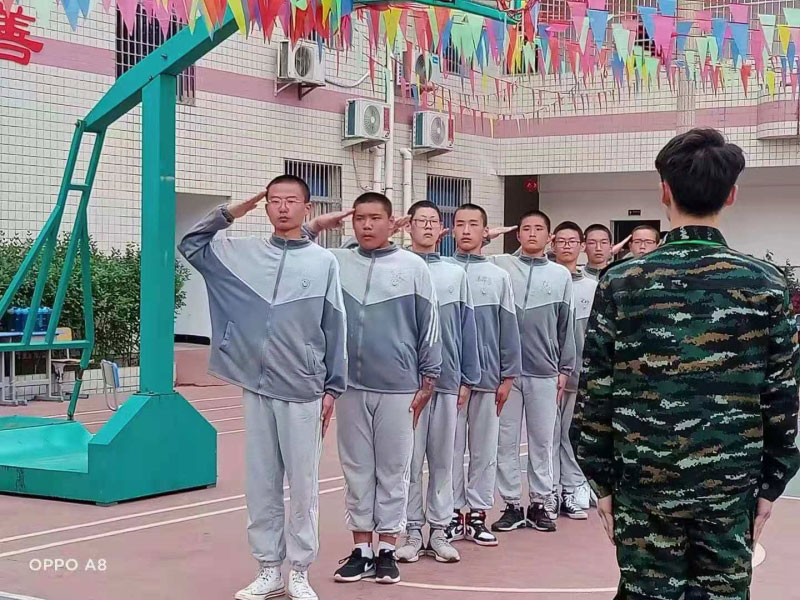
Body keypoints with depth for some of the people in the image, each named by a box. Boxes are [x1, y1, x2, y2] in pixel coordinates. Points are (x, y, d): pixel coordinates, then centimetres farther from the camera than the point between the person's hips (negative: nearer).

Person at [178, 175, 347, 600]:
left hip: (303, 392, -2)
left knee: (302, 485, 2)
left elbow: (334, 330, 3)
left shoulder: (324, 262, 1)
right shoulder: (243, 253, 7)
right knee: (261, 484, 8)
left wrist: (332, 388, 2)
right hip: (256, 389, 3)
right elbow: (190, 246, 17)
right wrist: (228, 213, 7)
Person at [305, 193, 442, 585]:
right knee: (357, 469, 9)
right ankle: (361, 549, 18)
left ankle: (387, 550, 15)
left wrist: (428, 378, 2)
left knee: (393, 470, 5)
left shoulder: (413, 267, 0)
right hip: (350, 386, 2)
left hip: (398, 388, -2)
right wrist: (313, 227, -1)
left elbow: (429, 326, 2)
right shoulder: (336, 262, 5)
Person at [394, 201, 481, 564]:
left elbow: (467, 329, 10)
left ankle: (439, 530, 16)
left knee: (443, 458, 7)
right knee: (410, 459, 2)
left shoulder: (455, 274, 9)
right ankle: (412, 530, 12)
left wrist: (467, 379, 7)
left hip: (447, 380, 3)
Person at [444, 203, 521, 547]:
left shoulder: (498, 277, 7)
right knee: (450, 447, 4)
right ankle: (453, 513, 13)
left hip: (488, 375, 2)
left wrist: (507, 377, 3)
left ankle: (478, 513, 15)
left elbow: (508, 329, 7)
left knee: (484, 448, 7)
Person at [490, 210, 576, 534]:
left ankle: (541, 502, 17)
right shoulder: (499, 265, 3)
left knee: (542, 440, 7)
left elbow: (566, 327, 10)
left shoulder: (561, 274, 8)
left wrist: (565, 369, 9)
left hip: (545, 372, 1)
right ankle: (512, 504, 12)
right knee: (506, 439, 4)